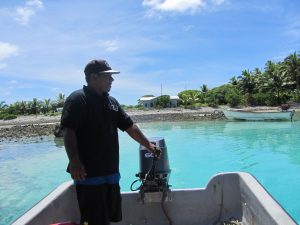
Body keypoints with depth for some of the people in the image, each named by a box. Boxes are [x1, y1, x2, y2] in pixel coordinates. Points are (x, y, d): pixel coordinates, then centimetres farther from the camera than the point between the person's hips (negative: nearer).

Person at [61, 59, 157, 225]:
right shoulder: (77, 99, -9)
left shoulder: (111, 101, 13)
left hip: (111, 172, 7)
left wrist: (148, 145, 19)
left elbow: (130, 127, 18)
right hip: (89, 173, -7)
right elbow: (68, 131, -17)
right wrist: (74, 161, -25)